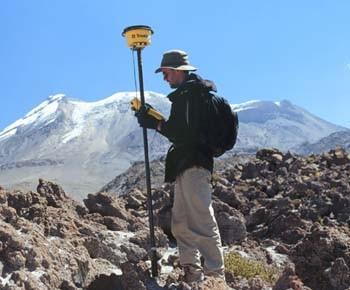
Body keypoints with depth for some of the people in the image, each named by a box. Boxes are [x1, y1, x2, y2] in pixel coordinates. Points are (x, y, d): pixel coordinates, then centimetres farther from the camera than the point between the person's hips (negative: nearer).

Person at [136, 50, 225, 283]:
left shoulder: (186, 93, -11)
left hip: (192, 166, -11)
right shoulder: (195, 91, 20)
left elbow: (181, 133, -20)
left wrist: (155, 124, -9)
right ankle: (192, 273, 21)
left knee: (202, 222, -11)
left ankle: (215, 274, -9)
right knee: (181, 223, 15)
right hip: (188, 166, 11)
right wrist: (155, 119, 16)